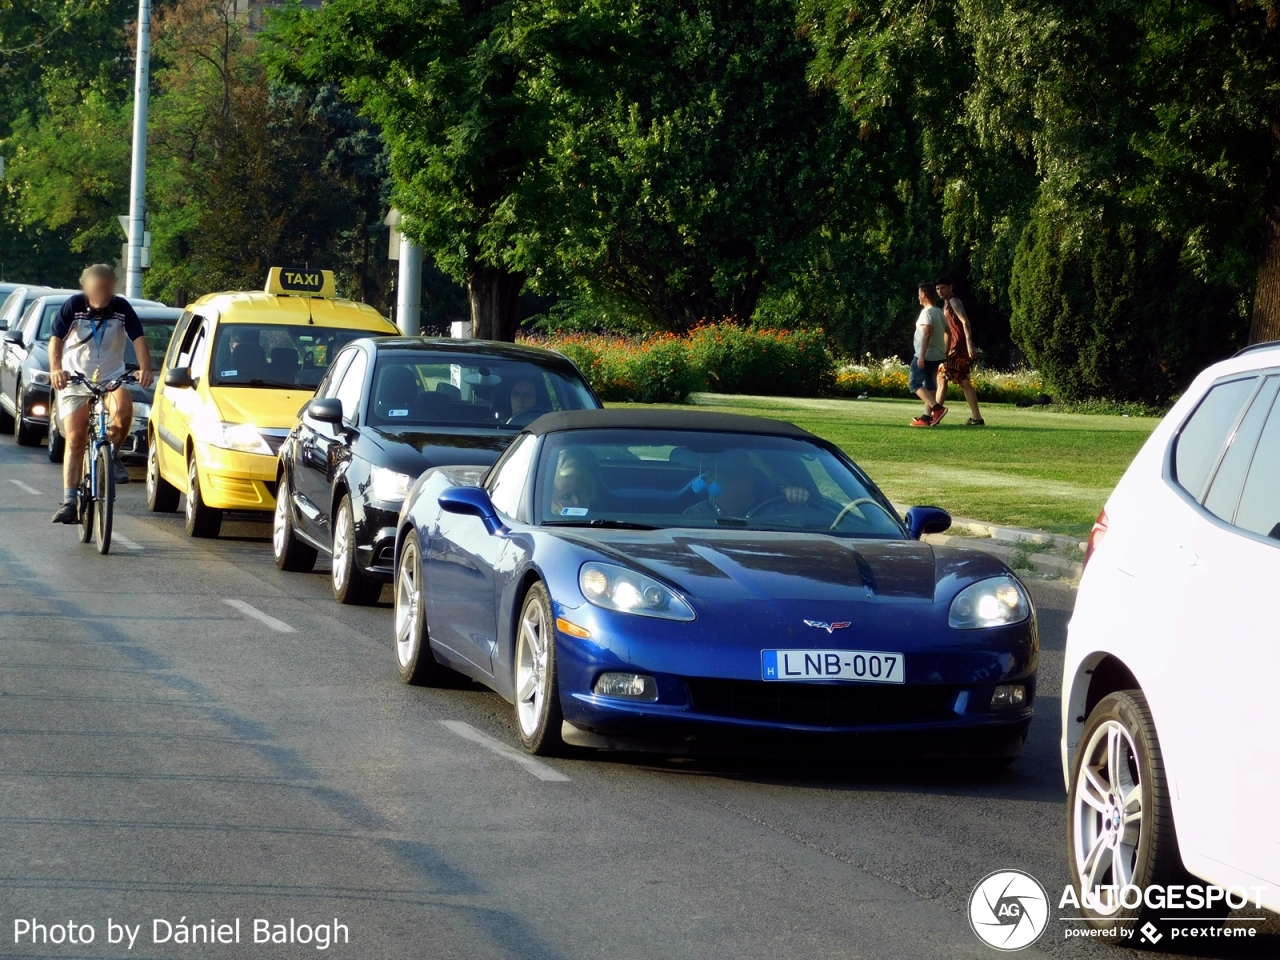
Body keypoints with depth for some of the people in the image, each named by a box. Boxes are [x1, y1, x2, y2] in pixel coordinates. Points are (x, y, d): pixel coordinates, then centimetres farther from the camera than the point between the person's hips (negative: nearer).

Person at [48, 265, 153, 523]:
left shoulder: (121, 308, -8)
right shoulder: (73, 306, -11)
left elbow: (139, 338, -13)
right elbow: (56, 339, -16)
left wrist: (145, 368, -31)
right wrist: (55, 368, -34)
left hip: (111, 378, 0)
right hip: (75, 380, 0)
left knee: (123, 408, -33)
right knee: (75, 441, -5)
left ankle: (113, 453, -5)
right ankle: (69, 503, -2)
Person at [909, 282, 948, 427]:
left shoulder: (927, 312, -15)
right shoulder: (939, 312, 14)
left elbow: (927, 333, -24)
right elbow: (947, 332, 19)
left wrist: (922, 356, -26)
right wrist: (945, 353, 23)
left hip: (926, 356, -9)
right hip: (937, 356, 9)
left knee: (914, 383, -6)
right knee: (930, 386, 11)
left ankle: (937, 408, -18)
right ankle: (927, 417, 9)